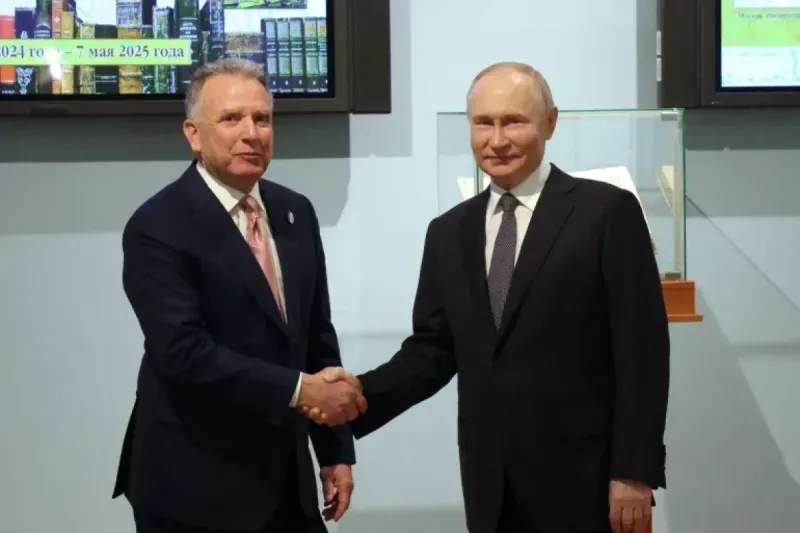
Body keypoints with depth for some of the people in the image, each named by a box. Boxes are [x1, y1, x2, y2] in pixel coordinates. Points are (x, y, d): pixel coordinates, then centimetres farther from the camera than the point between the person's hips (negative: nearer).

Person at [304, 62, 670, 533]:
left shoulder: (608, 211, -4)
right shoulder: (449, 232, 11)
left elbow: (642, 350, -8)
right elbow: (433, 349, 9)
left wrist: (635, 471, -12)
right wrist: (364, 392, -8)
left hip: (583, 480, -4)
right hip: (491, 487, 4)